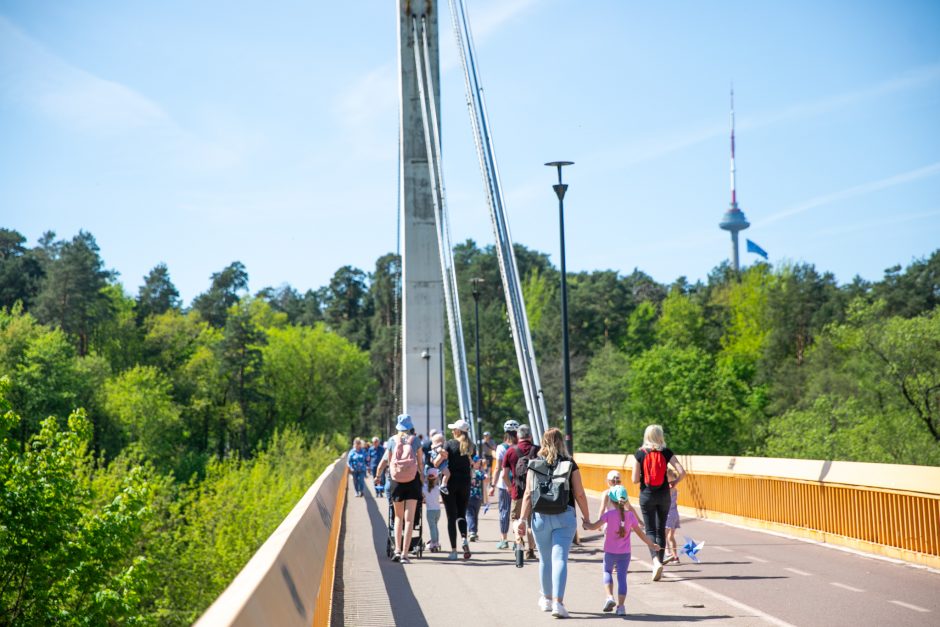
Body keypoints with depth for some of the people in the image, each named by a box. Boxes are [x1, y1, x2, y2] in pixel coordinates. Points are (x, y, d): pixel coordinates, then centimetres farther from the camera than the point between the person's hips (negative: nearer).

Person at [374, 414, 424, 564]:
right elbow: (421, 462, 6)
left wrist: (378, 476, 17)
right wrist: (422, 475, 23)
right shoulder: (415, 440, 2)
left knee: (398, 517, 16)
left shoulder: (392, 440, 3)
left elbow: (385, 461, 3)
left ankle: (397, 550, 6)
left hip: (396, 482, 1)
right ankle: (405, 553, -8)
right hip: (413, 481, -1)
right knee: (409, 518, -1)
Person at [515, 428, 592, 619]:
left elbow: (528, 494, -2)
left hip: (541, 517, 2)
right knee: (560, 559, -5)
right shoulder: (570, 465, 0)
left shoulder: (534, 465, 3)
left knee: (545, 559, 16)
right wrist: (586, 516, 10)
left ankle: (547, 599, 32)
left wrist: (522, 519, -1)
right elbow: (579, 494, -1)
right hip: (564, 517, -2)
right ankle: (558, 603, -16)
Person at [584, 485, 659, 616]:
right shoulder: (630, 514, -2)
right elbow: (639, 532, 4)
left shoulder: (609, 514, -10)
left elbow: (594, 526, -14)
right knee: (622, 577, 4)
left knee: (607, 571, 21)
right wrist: (651, 544, 16)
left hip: (610, 552, -1)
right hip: (625, 553, 1)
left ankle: (610, 597, 2)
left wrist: (585, 524, 7)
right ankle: (621, 606, -4)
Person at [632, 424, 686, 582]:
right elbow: (682, 471, -11)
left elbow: (635, 479, -8)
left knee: (650, 530, 2)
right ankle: (658, 564, 14)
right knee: (661, 530, 13)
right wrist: (674, 482, 7)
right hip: (663, 495, 2)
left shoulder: (640, 454, -6)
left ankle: (656, 561, -22)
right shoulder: (666, 452, -3)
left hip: (646, 495, -1)